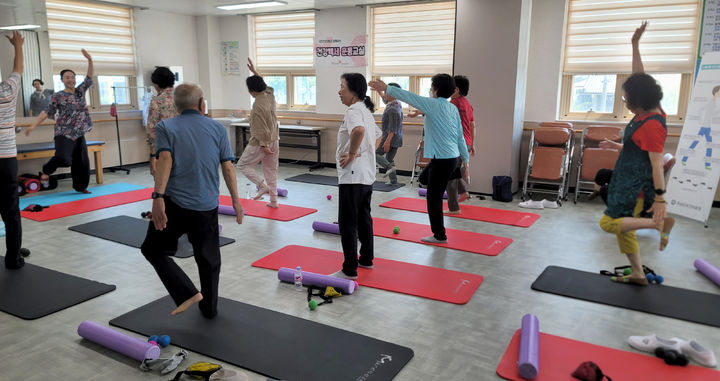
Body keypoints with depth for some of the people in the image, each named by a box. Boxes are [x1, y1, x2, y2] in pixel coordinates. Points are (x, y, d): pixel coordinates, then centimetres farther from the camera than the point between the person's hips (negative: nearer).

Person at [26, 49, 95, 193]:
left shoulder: (80, 91, 8)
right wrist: (33, 125, -6)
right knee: (62, 158, -24)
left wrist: (90, 60, -11)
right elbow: (47, 112, 0)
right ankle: (46, 171, 7)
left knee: (82, 162, 8)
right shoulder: (57, 97, -3)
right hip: (64, 134, -5)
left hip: (79, 135, 5)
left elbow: (89, 78, 2)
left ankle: (80, 186, 24)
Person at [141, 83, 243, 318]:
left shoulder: (165, 127, 3)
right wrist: (235, 200, 11)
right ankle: (209, 308, 27)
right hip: (207, 206, 3)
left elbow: (165, 160, -14)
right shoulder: (217, 129, 7)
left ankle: (187, 293, 2)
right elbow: (228, 168, 4)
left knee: (153, 249, 14)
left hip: (174, 203, -2)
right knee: (209, 259, 15)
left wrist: (158, 197, -20)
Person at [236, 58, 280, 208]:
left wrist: (264, 146, -19)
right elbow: (265, 84, 22)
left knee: (243, 164, 8)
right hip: (274, 140, 8)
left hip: (260, 143, -8)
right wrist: (254, 71, 23)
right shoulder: (270, 95, 0)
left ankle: (262, 185, -5)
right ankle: (273, 200, 17)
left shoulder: (258, 106, -23)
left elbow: (261, 129, -22)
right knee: (271, 169, 14)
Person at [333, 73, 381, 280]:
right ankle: (366, 259, 32)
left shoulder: (354, 110, -16)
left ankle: (350, 270, 1)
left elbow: (359, 130, -40)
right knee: (363, 218, 20)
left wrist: (352, 153, -25)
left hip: (353, 176, -10)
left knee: (347, 222, -4)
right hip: (367, 174, 10)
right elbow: (377, 134, 31)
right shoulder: (365, 110, 15)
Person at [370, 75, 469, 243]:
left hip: (442, 159, -9)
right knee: (424, 178, 29)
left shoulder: (434, 105, -13)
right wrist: (465, 160, 19)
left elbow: (409, 97, -14)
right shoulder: (453, 108, 10)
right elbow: (460, 136, 13)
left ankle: (439, 236, 13)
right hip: (453, 157, 9)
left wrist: (387, 88, -10)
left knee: (434, 198, 3)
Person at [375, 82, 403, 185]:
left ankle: (390, 167, -17)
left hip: (391, 138, -9)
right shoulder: (397, 104, 9)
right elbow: (385, 100, 32)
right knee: (389, 159, 13)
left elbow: (393, 128, -25)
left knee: (376, 154, 0)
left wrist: (387, 141, -28)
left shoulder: (393, 109, -19)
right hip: (397, 139, 9)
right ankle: (393, 181, 13)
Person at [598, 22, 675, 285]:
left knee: (609, 223, -10)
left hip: (636, 185, -9)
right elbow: (639, 77, 12)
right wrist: (635, 45, 11)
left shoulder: (652, 125, -22)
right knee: (623, 229, 14)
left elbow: (657, 164, -25)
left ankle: (660, 224, -12)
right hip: (629, 182, 9)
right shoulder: (648, 111, 3)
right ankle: (638, 275, 22)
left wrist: (660, 199, -28)